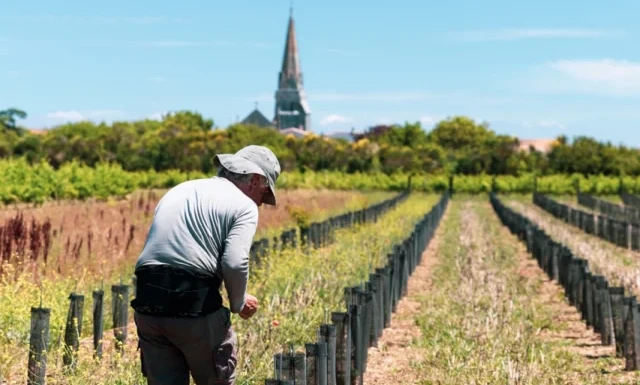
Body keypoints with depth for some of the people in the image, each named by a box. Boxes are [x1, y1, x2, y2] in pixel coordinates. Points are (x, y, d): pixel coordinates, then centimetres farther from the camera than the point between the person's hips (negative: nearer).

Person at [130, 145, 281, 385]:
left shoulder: (178, 191, 24)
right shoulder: (243, 205, 2)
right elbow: (235, 264, -13)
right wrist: (239, 303, 5)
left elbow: (155, 249, 19)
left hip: (148, 305, 6)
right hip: (195, 307, -6)